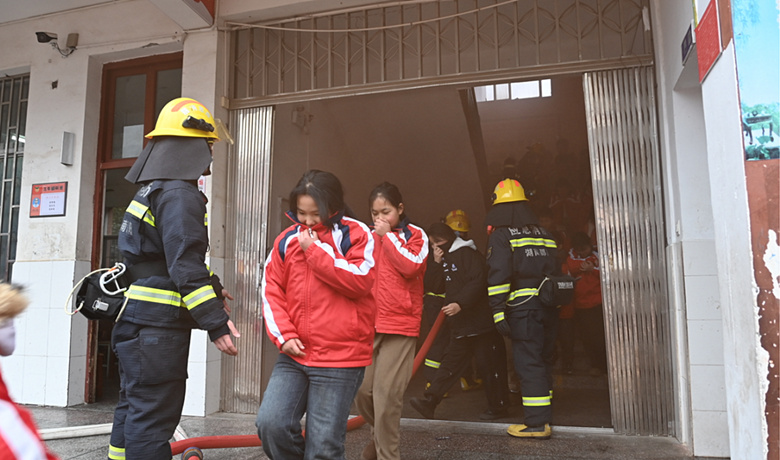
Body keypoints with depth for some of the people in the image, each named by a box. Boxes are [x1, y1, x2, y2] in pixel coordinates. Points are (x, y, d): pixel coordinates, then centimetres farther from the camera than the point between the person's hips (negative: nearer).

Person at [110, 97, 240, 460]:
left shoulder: (152, 190, 17)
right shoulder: (180, 195, -16)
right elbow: (186, 267, -23)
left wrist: (212, 290, 30)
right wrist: (216, 324, -21)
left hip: (134, 321, 10)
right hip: (159, 326, -10)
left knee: (133, 411, 19)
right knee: (152, 420, -3)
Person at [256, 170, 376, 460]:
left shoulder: (356, 234, -2)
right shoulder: (288, 239, 8)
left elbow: (360, 281, -15)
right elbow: (272, 292, 9)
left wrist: (314, 250, -12)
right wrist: (284, 336, -3)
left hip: (340, 360, -4)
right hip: (294, 356, 4)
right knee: (270, 423, -9)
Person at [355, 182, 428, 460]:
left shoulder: (416, 235, 3)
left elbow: (411, 266, -15)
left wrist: (387, 235, -9)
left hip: (400, 326, -4)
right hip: (369, 323, 4)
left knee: (386, 395, -8)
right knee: (362, 390, 6)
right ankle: (380, 435, 35)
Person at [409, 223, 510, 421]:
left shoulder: (468, 254, -10)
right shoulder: (444, 259, 16)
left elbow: (477, 282, -21)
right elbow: (432, 285, 11)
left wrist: (460, 303, -28)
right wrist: (436, 263, -2)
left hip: (479, 322, -8)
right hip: (459, 325, 8)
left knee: (489, 364, 2)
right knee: (450, 363, 8)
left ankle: (498, 406, 15)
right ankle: (429, 401, 7)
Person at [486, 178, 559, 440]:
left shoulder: (501, 235, -4)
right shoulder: (542, 233, 17)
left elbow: (498, 276, -13)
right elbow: (556, 270, 17)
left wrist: (498, 312, -15)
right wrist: (554, 303, 20)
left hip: (523, 308, -7)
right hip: (548, 305, 7)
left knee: (528, 363, -2)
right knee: (543, 360, 16)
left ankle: (537, 423, 0)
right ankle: (544, 416, 26)